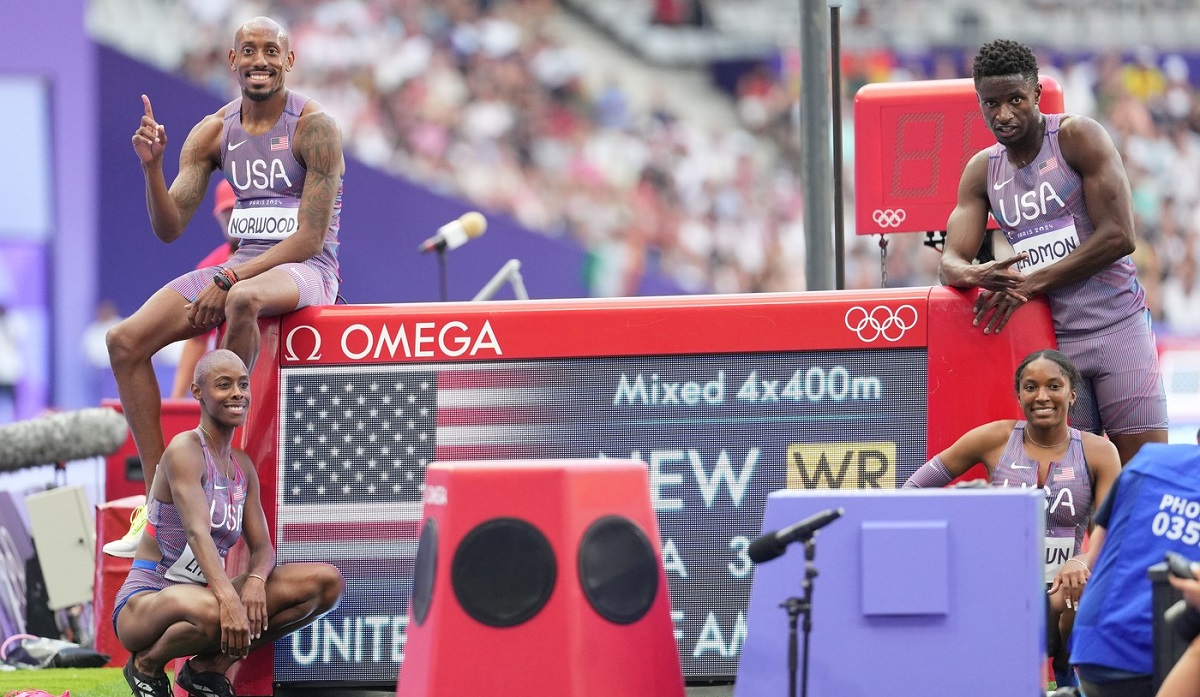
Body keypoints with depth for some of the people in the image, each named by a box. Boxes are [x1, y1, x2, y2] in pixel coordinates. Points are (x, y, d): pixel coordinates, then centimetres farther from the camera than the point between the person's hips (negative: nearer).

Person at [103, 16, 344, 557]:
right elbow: (169, 228, 6)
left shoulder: (313, 127, -10)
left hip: (305, 270, -6)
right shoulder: (213, 133, 7)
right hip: (242, 268, 6)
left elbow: (310, 237, -16)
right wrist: (152, 167, -14)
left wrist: (228, 281, -23)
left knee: (244, 299, -42)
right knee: (125, 341, -14)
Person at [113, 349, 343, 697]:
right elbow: (197, 531, -27)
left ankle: (209, 666, -1)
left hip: (200, 594, 7)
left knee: (328, 581, -7)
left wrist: (256, 580, -19)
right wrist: (228, 597, -42)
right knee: (211, 612, -44)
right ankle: (147, 664, -7)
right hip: (145, 603, -7)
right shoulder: (185, 450, -13)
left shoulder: (243, 466, 12)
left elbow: (262, 547, 7)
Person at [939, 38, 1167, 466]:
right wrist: (976, 276, -22)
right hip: (1055, 340, 4)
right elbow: (951, 262, 5)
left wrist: (1030, 283, -15)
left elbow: (1118, 236, -13)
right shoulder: (982, 172, 10)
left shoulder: (1078, 137, -6)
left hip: (1117, 325, -4)